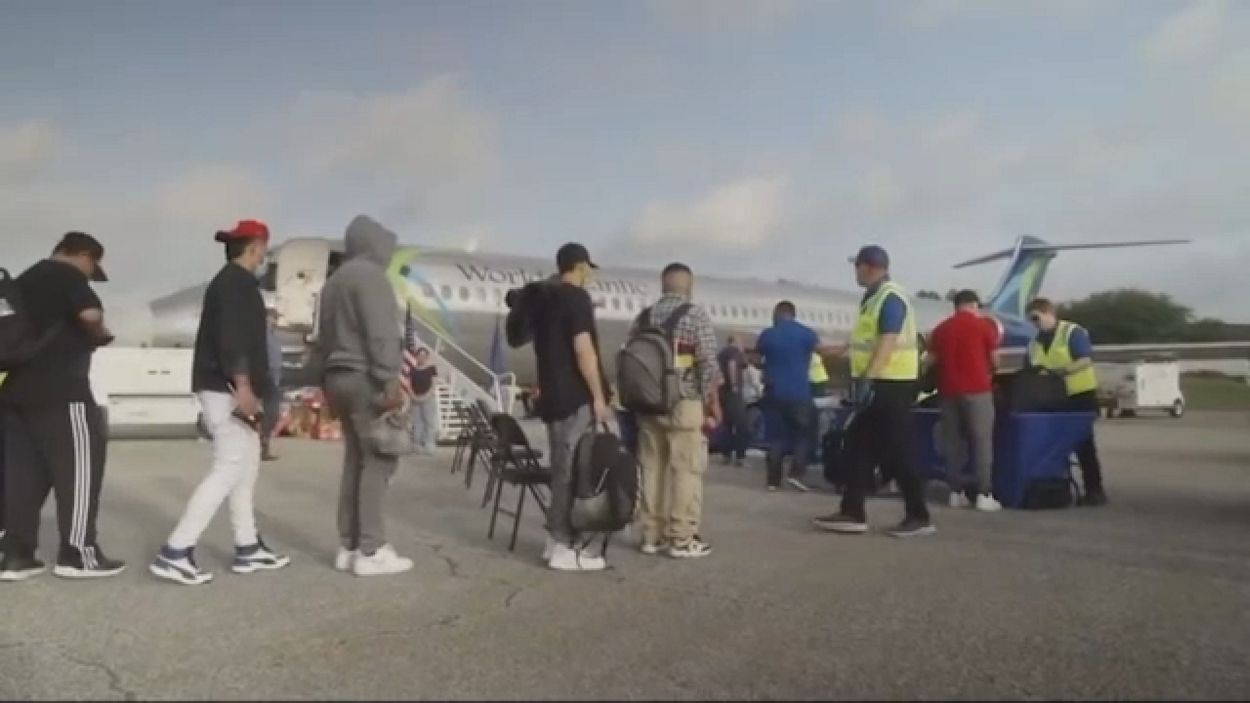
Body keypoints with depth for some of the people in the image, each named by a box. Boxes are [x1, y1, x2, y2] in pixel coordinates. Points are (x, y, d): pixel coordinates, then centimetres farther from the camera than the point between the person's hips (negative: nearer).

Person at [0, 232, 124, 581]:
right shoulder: (67, 275, -5)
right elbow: (91, 314, -22)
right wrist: (99, 335, -2)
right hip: (58, 389, -8)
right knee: (79, 464, -2)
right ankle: (78, 554, 0)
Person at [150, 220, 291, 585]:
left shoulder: (230, 282, 21)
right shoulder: (237, 282, -10)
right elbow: (231, 336, -23)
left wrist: (246, 388, 28)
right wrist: (243, 385, -31)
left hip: (226, 387, 11)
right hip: (228, 388, -11)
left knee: (246, 466, 14)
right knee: (229, 469, -11)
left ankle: (247, 548, 19)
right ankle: (174, 553, -11)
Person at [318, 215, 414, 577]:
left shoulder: (334, 281, 21)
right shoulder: (369, 274, -9)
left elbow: (325, 337, 21)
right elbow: (379, 333, -18)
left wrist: (332, 375, 22)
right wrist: (390, 380, -21)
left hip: (338, 377, 10)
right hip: (365, 378, -10)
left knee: (355, 460, 10)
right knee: (378, 461, -8)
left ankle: (349, 547, 11)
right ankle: (371, 551, -9)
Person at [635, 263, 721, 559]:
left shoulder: (643, 317, 8)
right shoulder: (696, 315, -6)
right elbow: (708, 364, -11)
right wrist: (713, 403, -3)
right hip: (684, 405, -5)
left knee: (651, 469, 9)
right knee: (686, 471, 1)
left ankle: (652, 535, 16)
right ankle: (682, 538, 3)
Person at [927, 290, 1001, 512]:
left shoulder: (940, 329, 10)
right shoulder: (983, 325, 0)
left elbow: (931, 361, 11)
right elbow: (995, 360, 5)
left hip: (948, 390, 4)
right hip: (976, 389, -4)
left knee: (952, 441, 8)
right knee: (982, 440, -1)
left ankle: (956, 492, 9)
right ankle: (984, 494, -4)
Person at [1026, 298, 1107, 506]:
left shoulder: (1072, 332, -6)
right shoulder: (1035, 343, 12)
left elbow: (1086, 360, -16)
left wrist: (1061, 371, -27)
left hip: (1080, 394, -6)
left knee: (1083, 444, -5)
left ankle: (1095, 490, 1)